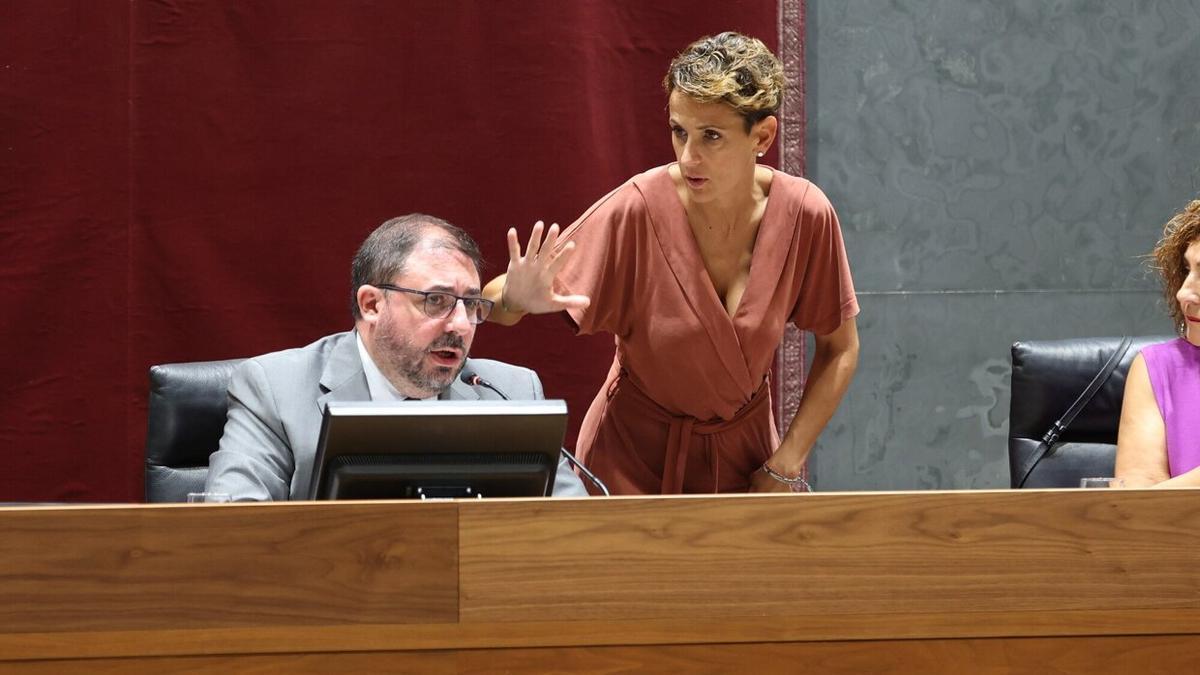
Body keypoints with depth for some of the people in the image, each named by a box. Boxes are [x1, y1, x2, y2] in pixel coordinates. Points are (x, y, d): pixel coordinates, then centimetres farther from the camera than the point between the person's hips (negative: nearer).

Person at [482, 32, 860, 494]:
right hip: (634, 458, -2)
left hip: (743, 455, 2)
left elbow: (840, 348, -2)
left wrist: (785, 466, -8)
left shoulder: (805, 215, -15)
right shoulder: (636, 210, -22)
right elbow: (493, 305, -20)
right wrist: (518, 297, -43)